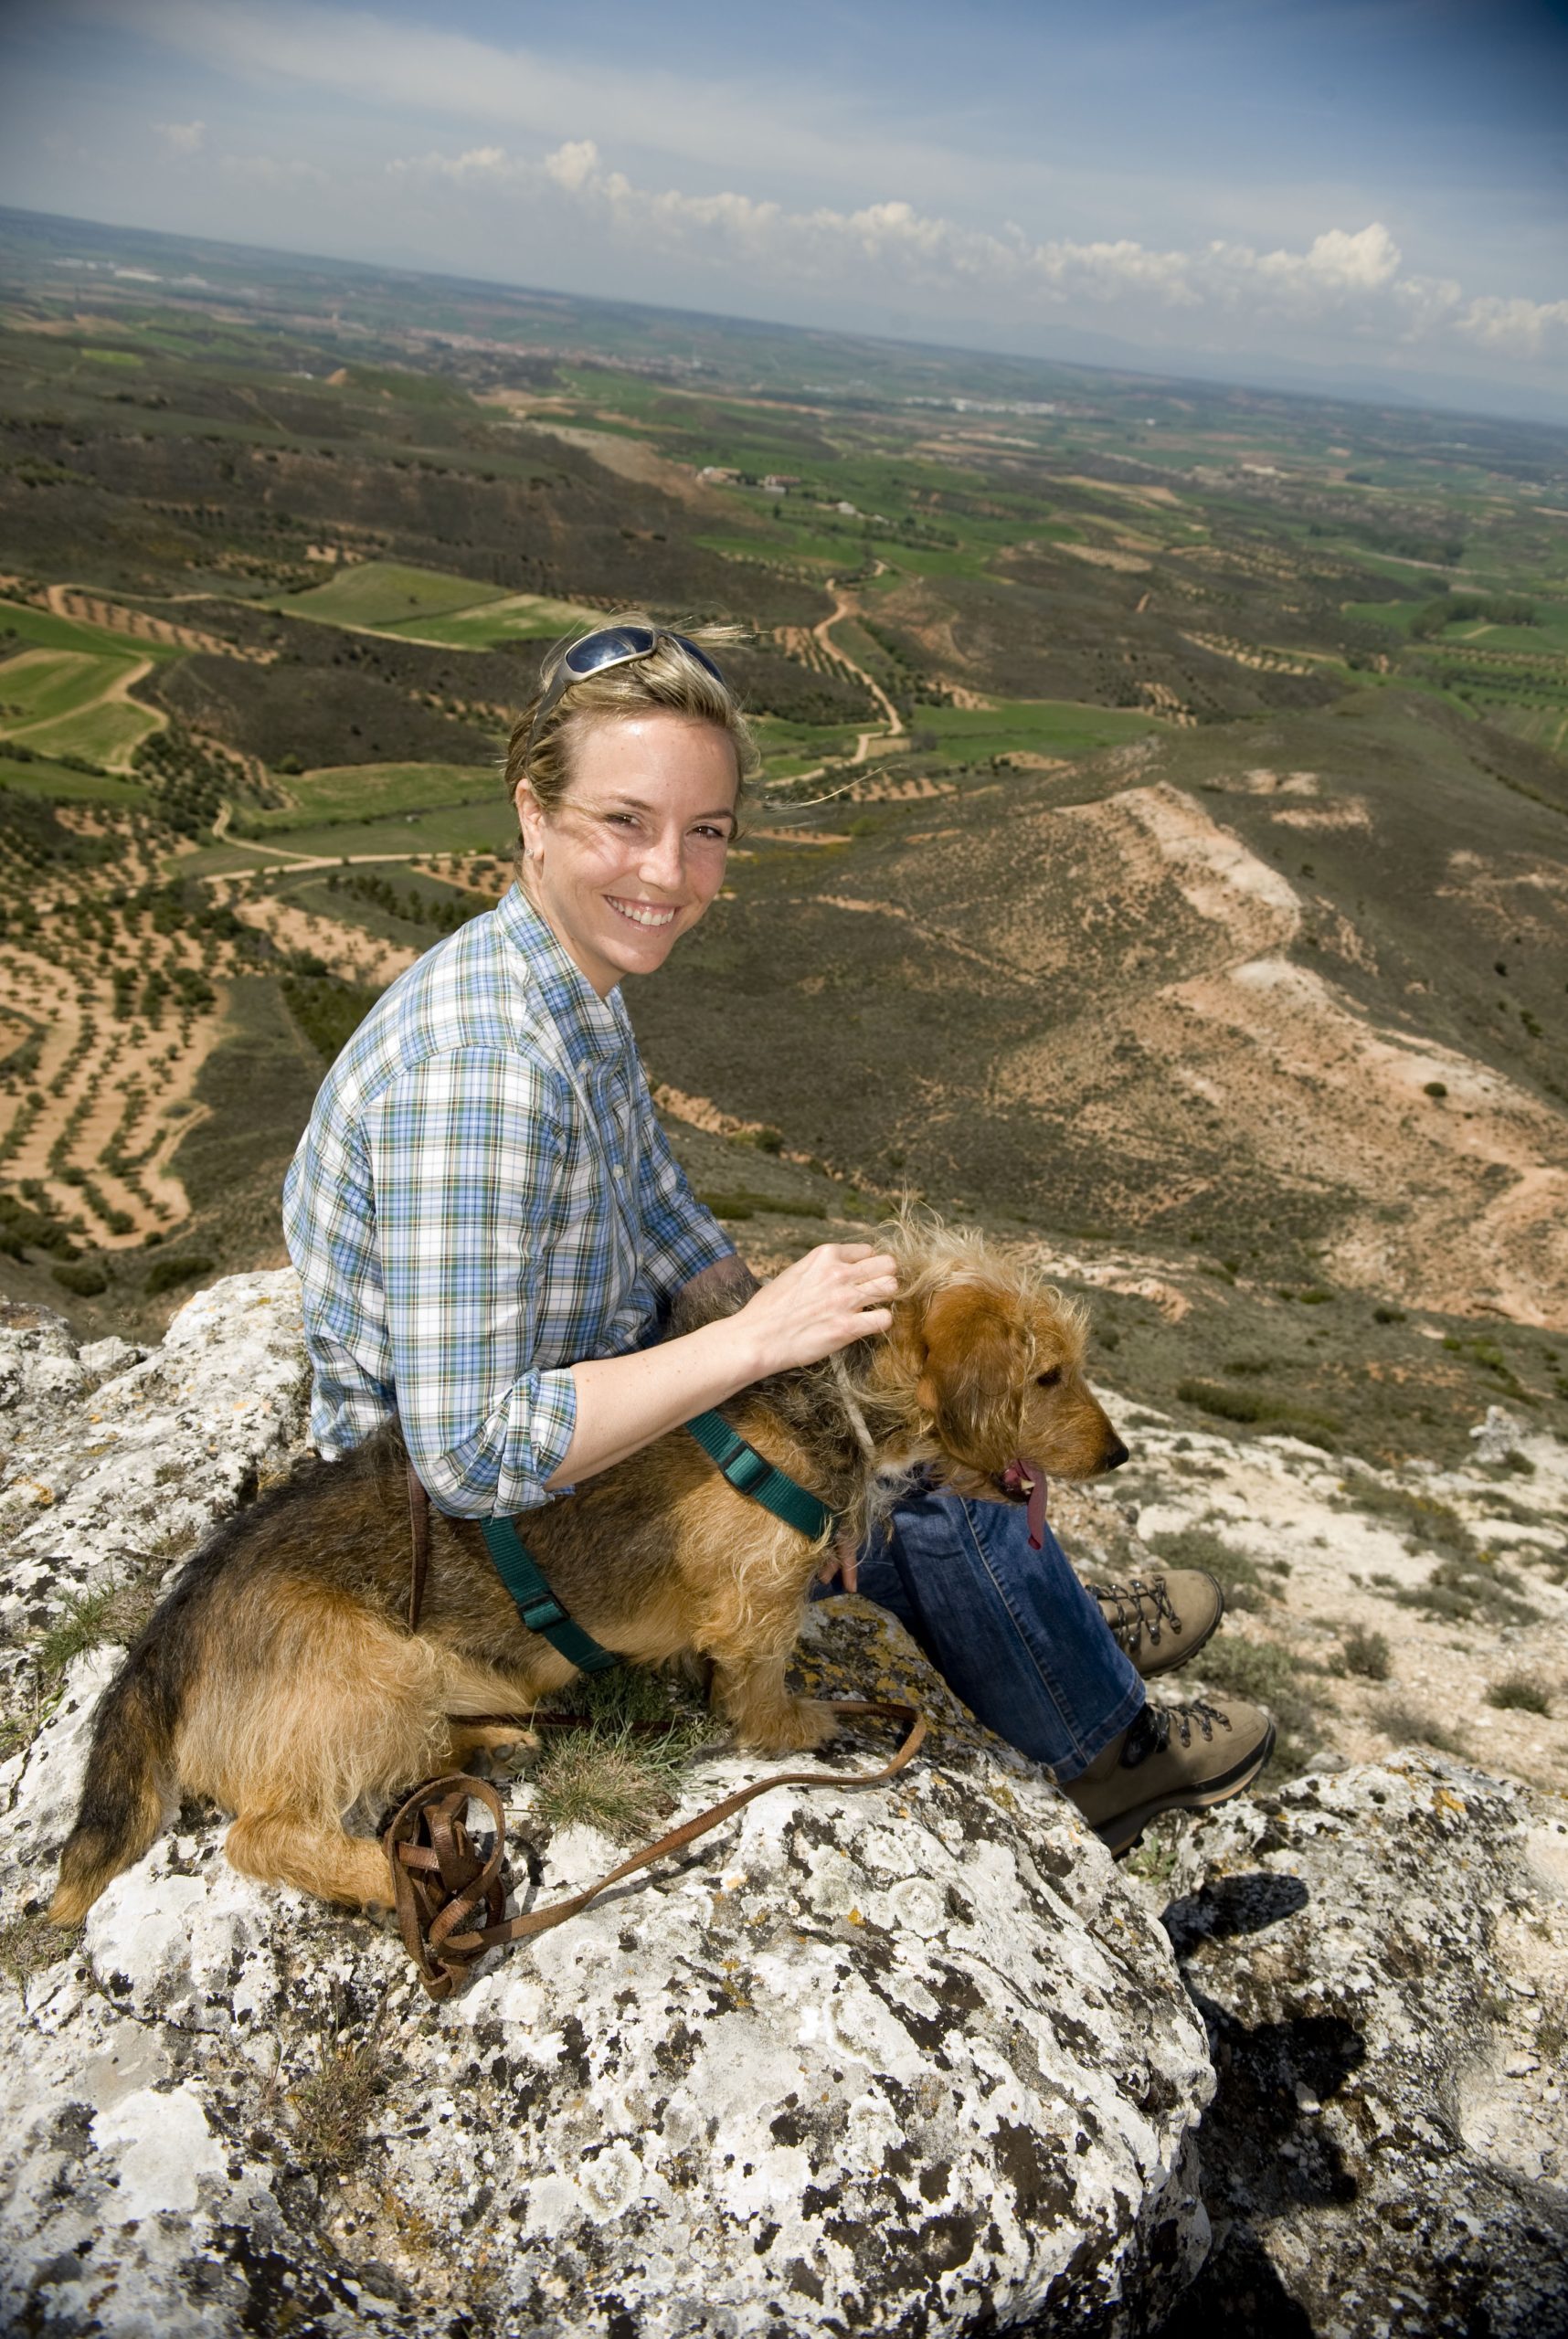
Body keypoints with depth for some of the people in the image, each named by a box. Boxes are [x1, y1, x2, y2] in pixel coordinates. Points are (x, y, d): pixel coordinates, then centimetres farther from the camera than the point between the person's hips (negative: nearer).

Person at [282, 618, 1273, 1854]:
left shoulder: (581, 982, -4)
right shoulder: (478, 1066, -35)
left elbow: (668, 1229, 8)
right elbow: (472, 1454, -36)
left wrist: (797, 1322, 1)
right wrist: (758, 1340, -32)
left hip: (571, 1378, 9)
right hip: (480, 1523, -8)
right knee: (932, 1494, -1)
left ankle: (1059, 1626, 40)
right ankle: (1106, 1744, 27)